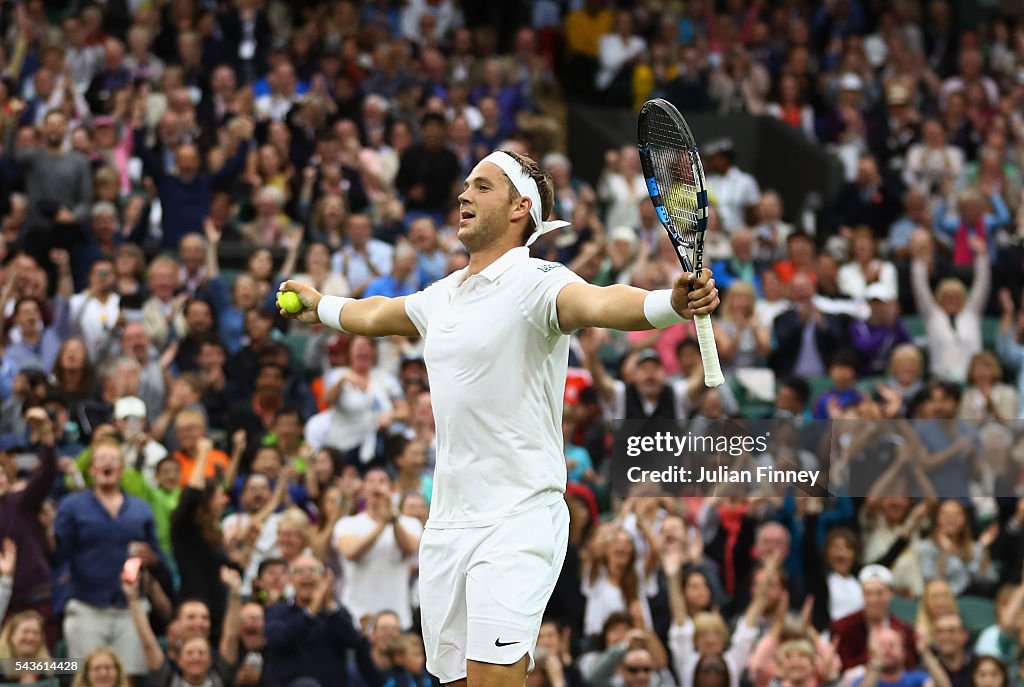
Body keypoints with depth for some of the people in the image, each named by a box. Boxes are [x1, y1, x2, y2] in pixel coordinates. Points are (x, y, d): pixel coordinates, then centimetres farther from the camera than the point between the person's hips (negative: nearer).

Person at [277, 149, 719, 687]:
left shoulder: (536, 283, -11)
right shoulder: (444, 295, 15)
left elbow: (598, 303, -32)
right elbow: (374, 314, 37)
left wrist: (672, 303, -53)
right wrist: (320, 306, 55)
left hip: (518, 518, -8)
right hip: (447, 522, 8)